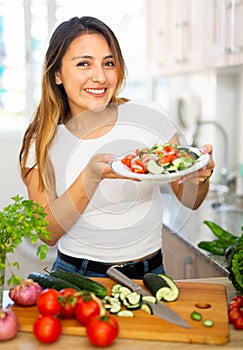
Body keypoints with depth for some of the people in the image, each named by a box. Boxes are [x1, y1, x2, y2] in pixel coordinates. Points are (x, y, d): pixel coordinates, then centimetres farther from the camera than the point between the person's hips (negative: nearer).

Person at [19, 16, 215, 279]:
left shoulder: (149, 120, -6)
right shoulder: (42, 142, -6)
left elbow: (190, 200, 2)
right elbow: (48, 234, -11)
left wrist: (199, 177, -20)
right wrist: (91, 177, -25)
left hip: (148, 273, 2)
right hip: (76, 274, -1)